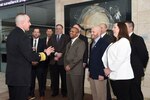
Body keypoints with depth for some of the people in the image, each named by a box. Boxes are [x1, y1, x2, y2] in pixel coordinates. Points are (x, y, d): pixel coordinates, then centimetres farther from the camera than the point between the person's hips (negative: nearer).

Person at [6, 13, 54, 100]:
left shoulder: (11, 34, 9)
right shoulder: (23, 36, -19)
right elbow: (30, 56, -22)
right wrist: (45, 53, -8)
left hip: (11, 75, 9)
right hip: (21, 76, -9)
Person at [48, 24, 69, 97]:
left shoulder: (66, 37, 7)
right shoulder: (52, 37, 15)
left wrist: (61, 54, -18)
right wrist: (55, 54, -11)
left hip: (62, 60, -2)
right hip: (53, 61, 2)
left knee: (64, 77, 3)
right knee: (54, 78, 5)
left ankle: (64, 92, 15)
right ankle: (55, 91, 17)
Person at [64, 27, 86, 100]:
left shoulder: (81, 43, -6)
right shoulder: (69, 43, 20)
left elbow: (79, 57, -15)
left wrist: (70, 66, -13)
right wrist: (66, 66, 3)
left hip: (76, 70, -7)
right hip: (68, 70, 7)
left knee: (77, 90, 0)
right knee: (69, 89, 12)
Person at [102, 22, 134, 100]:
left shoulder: (124, 41, -9)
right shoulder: (116, 42, 18)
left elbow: (120, 59, -18)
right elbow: (110, 58, 15)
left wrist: (110, 69, -10)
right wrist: (107, 69, 3)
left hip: (122, 76, -8)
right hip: (114, 76, 8)